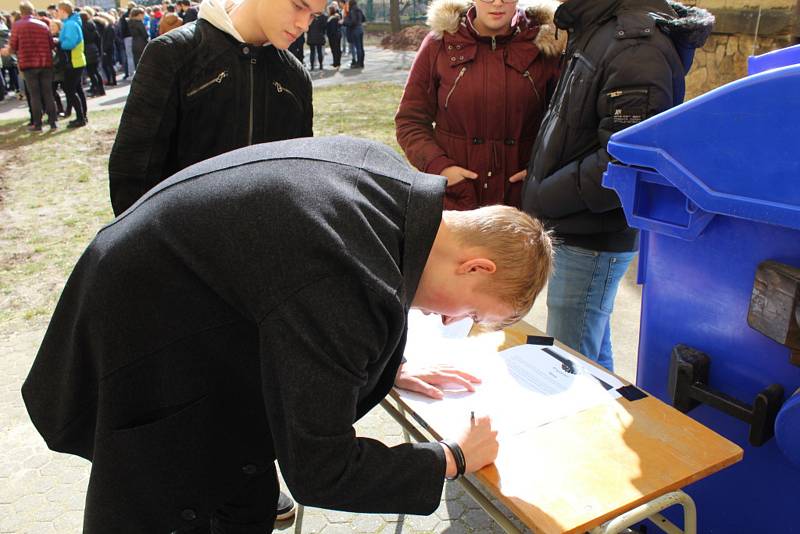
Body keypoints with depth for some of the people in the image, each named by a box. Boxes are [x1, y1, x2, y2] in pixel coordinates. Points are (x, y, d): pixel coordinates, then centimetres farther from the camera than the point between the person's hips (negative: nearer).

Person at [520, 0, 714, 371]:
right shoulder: (596, 31, 12)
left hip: (591, 240, -10)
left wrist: (542, 198, -17)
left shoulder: (638, 44, -20)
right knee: (593, 358, 24)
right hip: (576, 232, 10)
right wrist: (539, 180, 6)